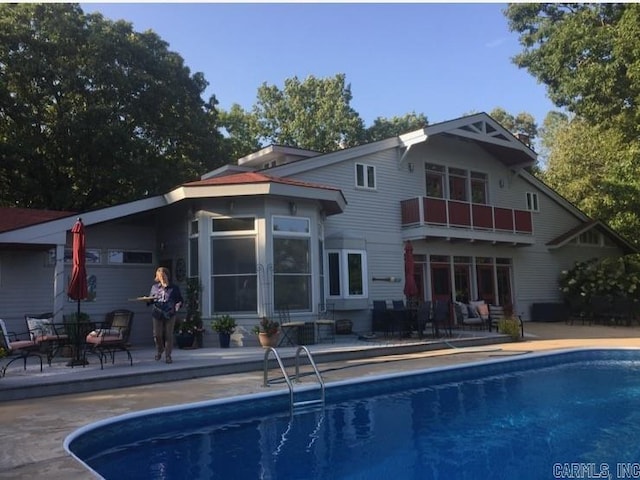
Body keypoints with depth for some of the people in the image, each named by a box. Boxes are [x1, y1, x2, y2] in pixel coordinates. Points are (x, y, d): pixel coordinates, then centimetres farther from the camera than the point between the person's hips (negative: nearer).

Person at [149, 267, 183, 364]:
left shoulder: (174, 288, 4)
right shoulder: (154, 287, 10)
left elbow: (180, 300, 7)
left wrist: (178, 304, -14)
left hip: (170, 314, -2)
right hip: (157, 314, 2)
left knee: (168, 335, 0)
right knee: (157, 334, 3)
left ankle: (168, 356, 10)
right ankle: (159, 351, 31)